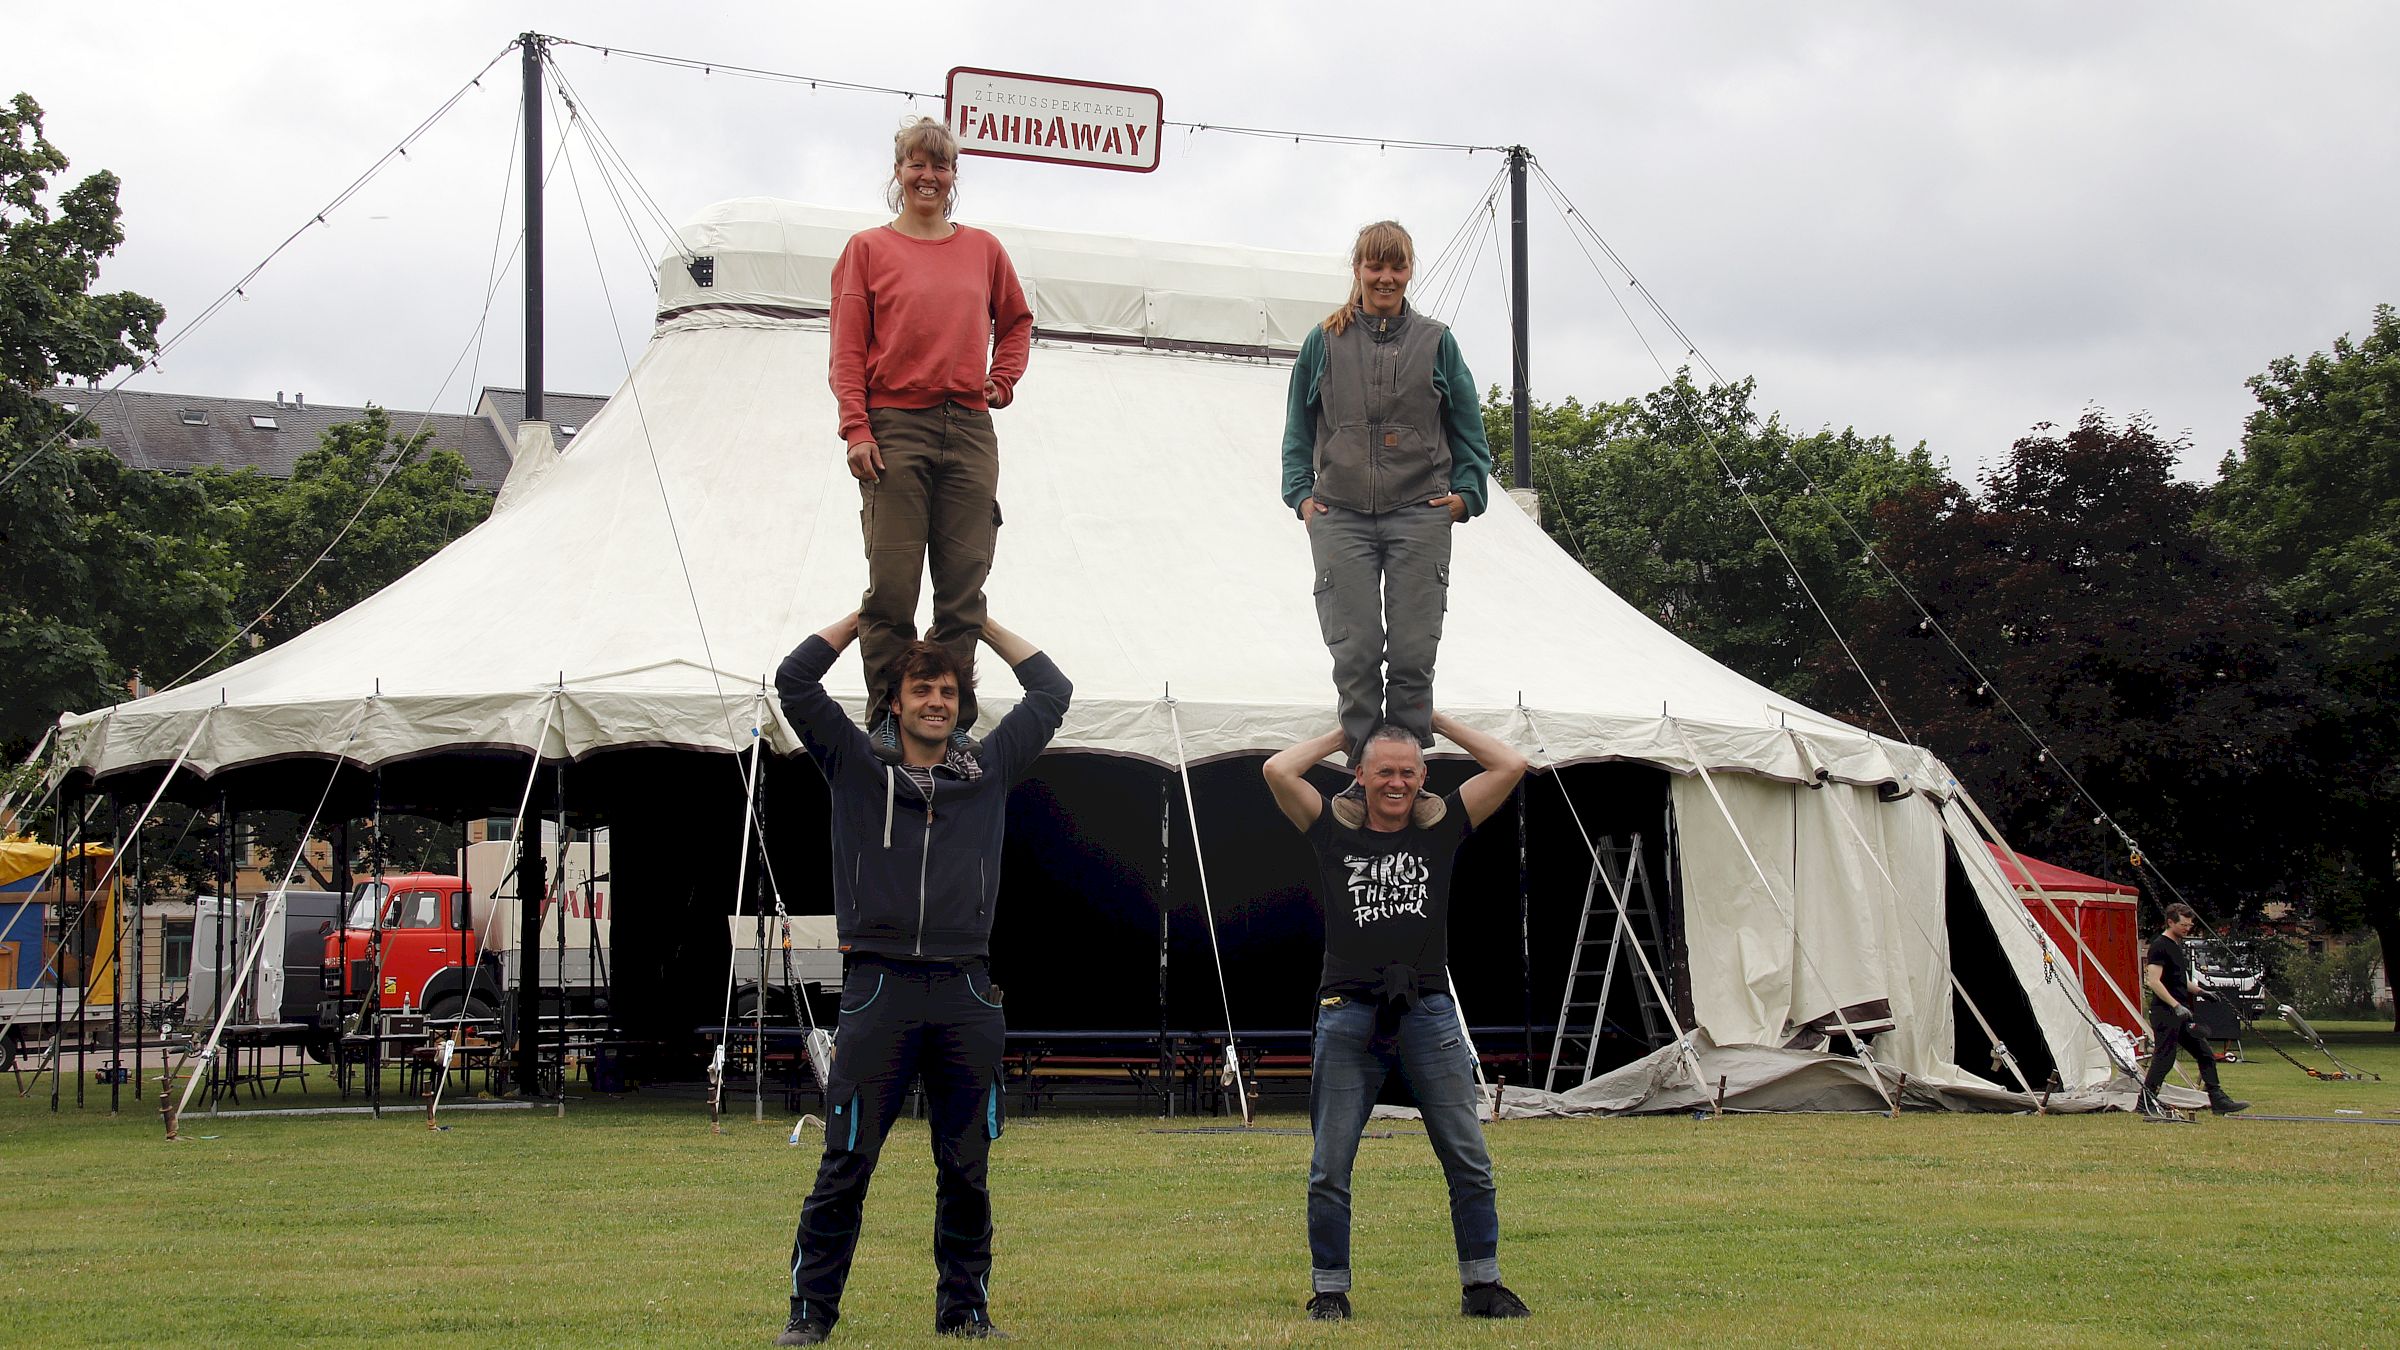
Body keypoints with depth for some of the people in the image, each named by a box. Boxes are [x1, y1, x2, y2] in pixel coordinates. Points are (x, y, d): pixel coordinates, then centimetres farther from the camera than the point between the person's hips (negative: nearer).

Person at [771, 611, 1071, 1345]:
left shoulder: (988, 773, 14)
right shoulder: (860, 772, 9)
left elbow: (1051, 691, 19)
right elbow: (795, 681, 5)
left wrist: (982, 622, 23)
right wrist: (864, 617, 15)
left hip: (966, 994, 2)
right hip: (879, 988, -2)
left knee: (966, 1169, 7)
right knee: (845, 1166, -3)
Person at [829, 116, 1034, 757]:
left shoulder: (983, 249, 15)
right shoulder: (868, 249, 7)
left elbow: (1016, 320, 30)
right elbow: (847, 348, 2)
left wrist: (1003, 380, 14)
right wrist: (856, 428, -8)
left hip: (969, 430, 3)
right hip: (894, 427, -3)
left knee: (964, 588, 1)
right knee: (892, 585, -6)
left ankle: (955, 722, 6)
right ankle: (887, 719, 1)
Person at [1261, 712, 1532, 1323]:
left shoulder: (1442, 826, 9)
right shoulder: (1334, 828, 7)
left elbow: (1510, 766, 5)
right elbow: (1278, 770, -4)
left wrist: (1439, 722, 11)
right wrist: (1344, 732, 8)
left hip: (1428, 1012, 1)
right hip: (1349, 1014, -1)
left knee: (1470, 1163, 1)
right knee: (1330, 1169, 2)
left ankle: (1481, 1285, 11)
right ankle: (1329, 1289, 12)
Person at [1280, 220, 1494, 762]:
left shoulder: (1435, 342, 10)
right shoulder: (1324, 342, 11)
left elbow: (1468, 430, 14)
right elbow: (1298, 431, 16)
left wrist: (1465, 492, 2)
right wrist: (1301, 494, 4)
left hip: (1419, 514, 0)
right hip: (1340, 515, 0)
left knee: (1414, 652, -5)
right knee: (1355, 651, -6)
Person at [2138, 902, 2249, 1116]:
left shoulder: (2179, 946, 18)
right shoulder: (2159, 946, -12)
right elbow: (2154, 982, -20)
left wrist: (2202, 991, 14)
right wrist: (2176, 1006, -23)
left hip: (2183, 1013, 10)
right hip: (2165, 1012, -10)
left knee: (2205, 1054, 8)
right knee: (2164, 1058, -7)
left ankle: (2218, 1100, 10)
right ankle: (2146, 1103, 1)